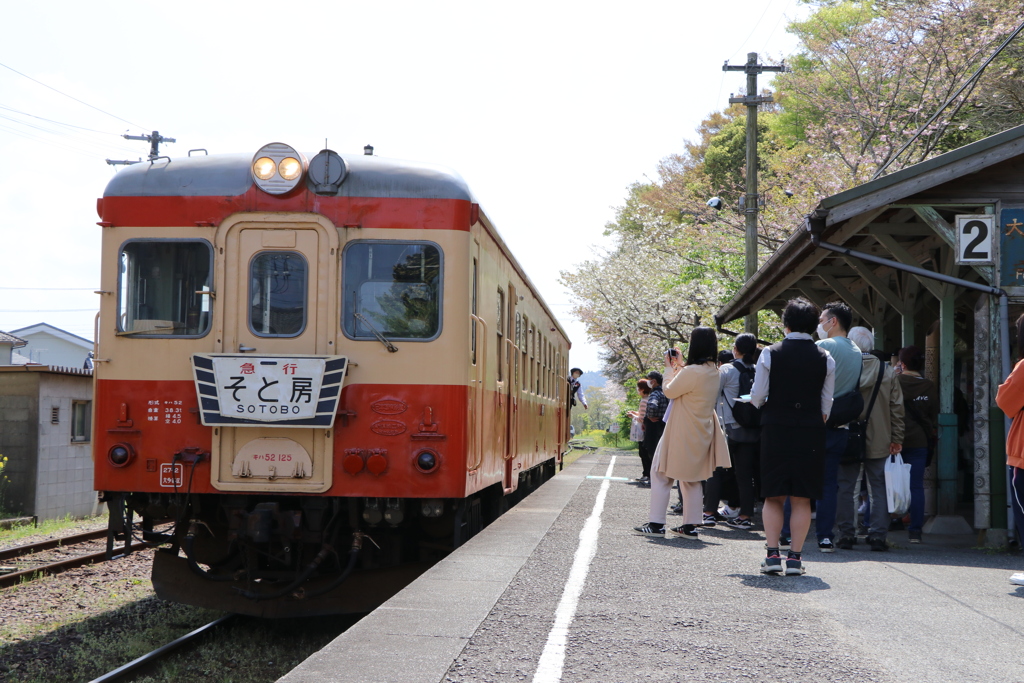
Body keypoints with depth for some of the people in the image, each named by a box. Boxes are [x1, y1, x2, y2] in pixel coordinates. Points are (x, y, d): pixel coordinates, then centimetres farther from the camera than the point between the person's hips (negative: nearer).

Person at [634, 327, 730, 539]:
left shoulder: (691, 372, -24)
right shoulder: (713, 371, 2)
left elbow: (670, 391, -11)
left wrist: (670, 368, 3)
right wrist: (678, 366, 15)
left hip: (683, 434, -8)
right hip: (701, 432, 8)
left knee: (661, 474, 3)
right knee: (692, 478, 15)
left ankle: (656, 524, 1)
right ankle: (690, 525, 15)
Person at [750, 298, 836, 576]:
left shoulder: (770, 354, -4)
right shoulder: (825, 359, 1)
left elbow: (757, 397, -4)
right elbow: (826, 406, 4)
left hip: (775, 430, -1)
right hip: (811, 433, 1)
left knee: (773, 496, 7)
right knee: (802, 499, 5)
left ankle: (773, 554, 1)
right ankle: (795, 557, 4)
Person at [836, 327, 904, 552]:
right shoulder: (887, 371, 1)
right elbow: (897, 407, 4)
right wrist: (896, 438, 11)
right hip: (878, 441, 1)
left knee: (846, 487, 6)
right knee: (878, 489, 7)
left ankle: (847, 534, 7)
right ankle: (878, 535, 4)